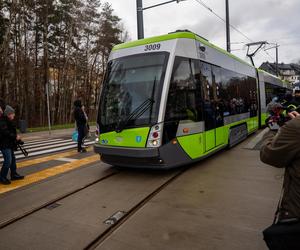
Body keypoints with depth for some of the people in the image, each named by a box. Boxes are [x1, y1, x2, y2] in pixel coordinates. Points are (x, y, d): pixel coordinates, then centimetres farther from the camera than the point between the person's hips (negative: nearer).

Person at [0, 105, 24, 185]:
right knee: (8, 161, -10)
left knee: (13, 159, 16)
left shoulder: (8, 121, 14)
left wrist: (16, 137, 0)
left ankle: (14, 175, 27)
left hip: (10, 144, 10)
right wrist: (15, 137, -20)